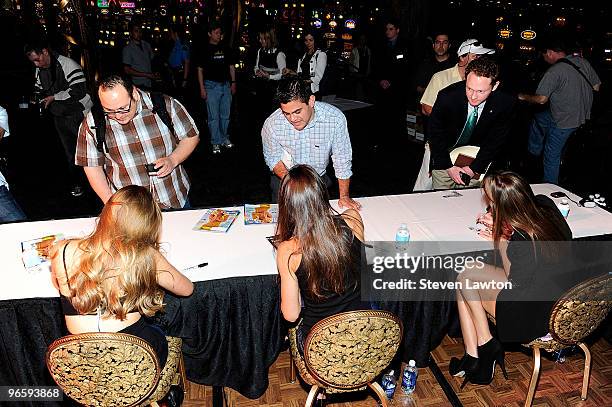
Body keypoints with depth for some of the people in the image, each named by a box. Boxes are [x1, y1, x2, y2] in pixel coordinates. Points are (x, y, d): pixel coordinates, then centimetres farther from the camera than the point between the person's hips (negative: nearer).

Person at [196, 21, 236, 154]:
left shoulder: (225, 49, 10)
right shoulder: (205, 50, -1)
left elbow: (231, 66, 16)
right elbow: (200, 70, -1)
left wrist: (233, 82, 7)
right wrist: (202, 88, -8)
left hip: (226, 85, 4)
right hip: (211, 85, -4)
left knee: (226, 115, 11)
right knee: (213, 116, -2)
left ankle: (224, 138, 24)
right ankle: (216, 142, 5)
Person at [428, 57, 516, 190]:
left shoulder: (505, 103, -21)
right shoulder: (447, 97, -26)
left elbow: (496, 140, -9)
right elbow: (435, 133, -12)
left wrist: (475, 168, -13)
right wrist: (448, 166, -14)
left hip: (477, 158, 1)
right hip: (444, 156, -1)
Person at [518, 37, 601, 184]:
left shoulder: (555, 71, -24)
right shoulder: (583, 62, 0)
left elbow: (541, 99, -22)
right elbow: (596, 87, 10)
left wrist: (523, 97, -3)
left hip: (564, 121, -9)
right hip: (582, 115, 9)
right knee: (538, 119, 25)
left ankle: (550, 186, 25)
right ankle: (534, 153, 37)